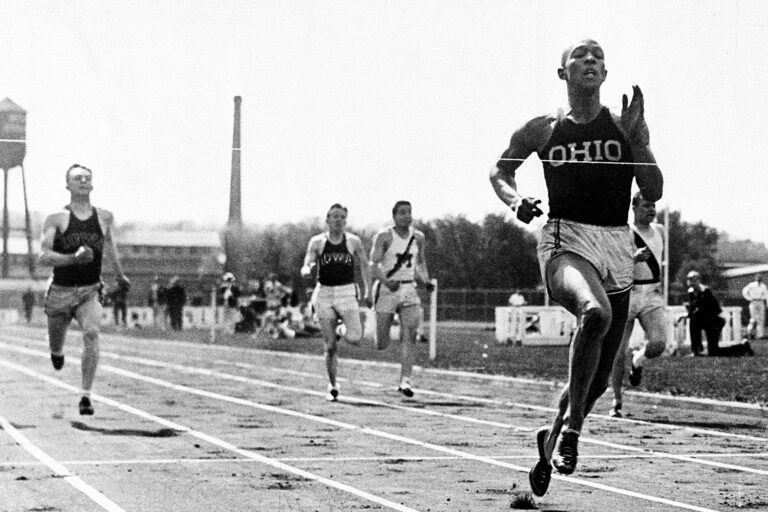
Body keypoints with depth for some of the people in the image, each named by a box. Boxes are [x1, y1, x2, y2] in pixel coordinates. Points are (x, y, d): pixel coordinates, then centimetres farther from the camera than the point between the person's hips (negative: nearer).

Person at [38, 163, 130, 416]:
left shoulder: (105, 217, 4)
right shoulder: (56, 218, -5)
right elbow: (44, 256, -14)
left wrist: (120, 274, 37)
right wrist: (72, 258, -31)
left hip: (90, 291, 1)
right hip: (60, 291, -1)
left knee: (91, 332, -27)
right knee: (56, 349, 12)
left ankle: (85, 396, -25)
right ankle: (57, 352, 53)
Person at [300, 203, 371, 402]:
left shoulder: (354, 242, 3)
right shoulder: (317, 242, 2)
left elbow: (364, 265, 13)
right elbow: (306, 265, -3)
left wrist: (366, 290, 5)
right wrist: (307, 270, -27)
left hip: (347, 293, 0)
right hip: (324, 294, 0)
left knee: (354, 338, -21)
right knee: (330, 346, 2)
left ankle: (343, 331, 15)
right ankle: (332, 385, 18)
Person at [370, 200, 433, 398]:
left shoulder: (418, 237, 7)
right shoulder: (384, 236, -8)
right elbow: (373, 264, -16)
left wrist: (425, 279, 4)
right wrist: (387, 281, -34)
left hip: (409, 290, 3)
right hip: (386, 290, -3)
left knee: (410, 334, -16)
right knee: (382, 346, 1)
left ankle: (405, 380, -17)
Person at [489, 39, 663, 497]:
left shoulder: (625, 126, 8)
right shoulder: (544, 130, 5)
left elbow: (654, 192, 1)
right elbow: (500, 172, 20)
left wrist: (635, 135, -9)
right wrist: (514, 200, -1)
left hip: (617, 246, 3)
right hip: (566, 240, -3)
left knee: (599, 378, 8)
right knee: (596, 312, -37)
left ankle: (551, 441, 36)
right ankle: (571, 425, -24)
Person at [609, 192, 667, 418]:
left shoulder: (659, 231, 12)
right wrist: (635, 257, -30)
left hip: (653, 296, 4)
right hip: (628, 294, -4)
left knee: (658, 344, -17)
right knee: (620, 351, 0)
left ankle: (638, 361, 18)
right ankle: (616, 402, 13)